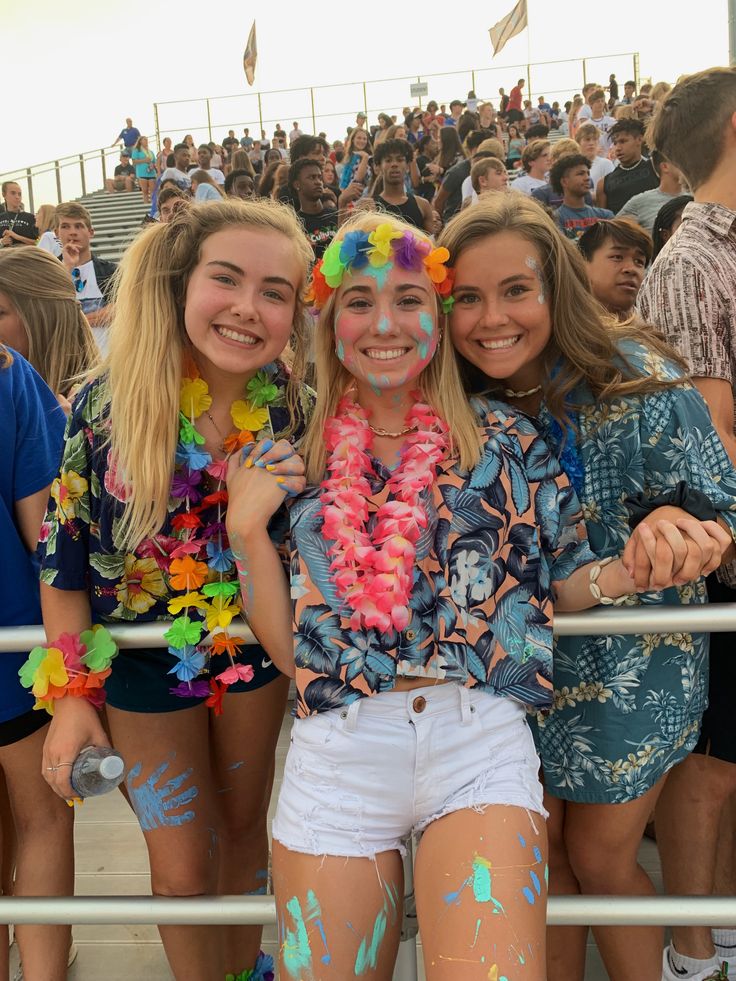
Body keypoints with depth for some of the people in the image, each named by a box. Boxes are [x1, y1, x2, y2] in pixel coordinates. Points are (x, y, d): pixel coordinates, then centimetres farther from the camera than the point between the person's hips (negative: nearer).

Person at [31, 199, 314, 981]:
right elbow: (65, 556, -12)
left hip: (256, 647, 2)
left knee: (244, 828, 23)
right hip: (146, 656, -2)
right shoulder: (108, 402, -20)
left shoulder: (291, 405, -14)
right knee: (182, 869, 10)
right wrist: (72, 693, -9)